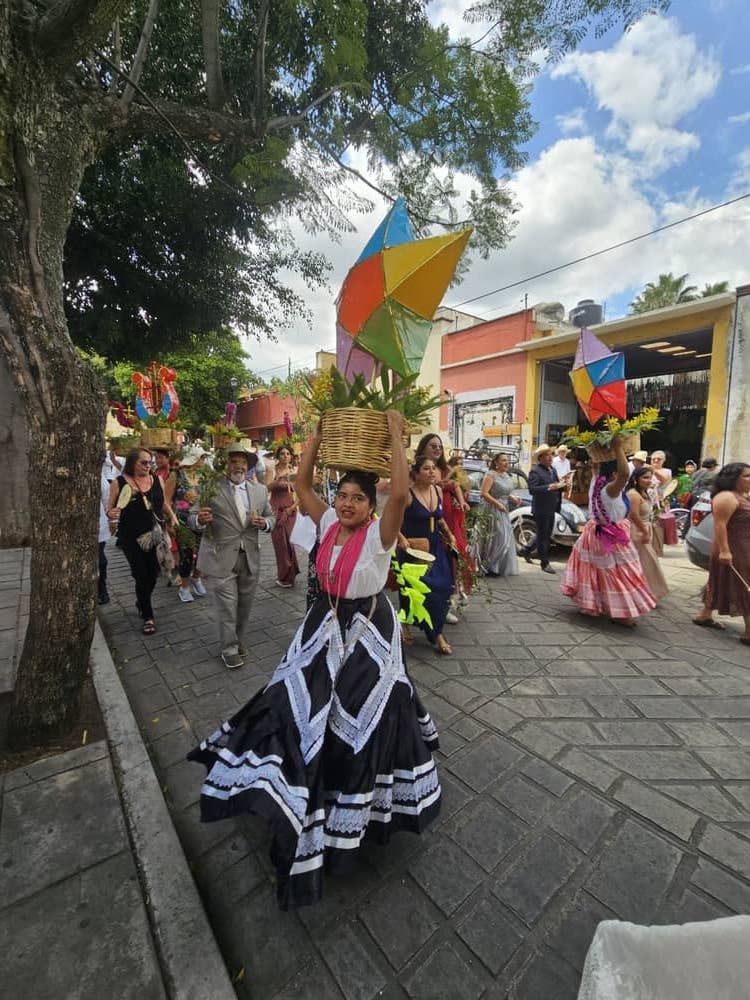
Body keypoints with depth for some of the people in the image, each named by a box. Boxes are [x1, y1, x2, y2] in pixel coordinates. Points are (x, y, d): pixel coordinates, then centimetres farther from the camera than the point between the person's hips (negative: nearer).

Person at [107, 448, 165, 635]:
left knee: (153, 574, 9)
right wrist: (111, 514, -19)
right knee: (141, 575, -1)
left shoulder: (157, 480, 2)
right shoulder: (119, 482, -6)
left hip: (154, 535, 3)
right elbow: (109, 508, 2)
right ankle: (148, 616, 17)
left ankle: (141, 602, 41)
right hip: (131, 537, -3)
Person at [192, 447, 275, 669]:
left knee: (244, 606, 16)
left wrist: (265, 523, -10)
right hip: (221, 559, -3)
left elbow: (271, 517, 13)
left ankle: (239, 641, 39)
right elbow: (192, 519, -4)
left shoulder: (260, 490, 6)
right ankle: (229, 650, 25)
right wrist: (200, 519, -28)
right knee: (227, 608, 4)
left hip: (250, 558, 4)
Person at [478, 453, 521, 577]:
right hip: (493, 510, -8)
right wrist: (498, 504, -24)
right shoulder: (491, 475, -12)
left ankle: (501, 567, 21)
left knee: (506, 538, 10)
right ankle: (488, 567, 4)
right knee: (495, 538, -7)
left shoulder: (507, 476, 13)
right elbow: (484, 493, -20)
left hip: (504, 511, 8)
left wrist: (513, 498, 5)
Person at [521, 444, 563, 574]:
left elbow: (556, 486, 19)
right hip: (541, 510, -9)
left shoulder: (552, 470, 14)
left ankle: (526, 550, 35)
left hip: (551, 509, 9)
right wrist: (549, 487, -33)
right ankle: (545, 564, 12)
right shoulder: (535, 471, -14)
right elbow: (532, 489, -25)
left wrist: (561, 485, -2)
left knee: (547, 536, 18)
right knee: (543, 537, 2)